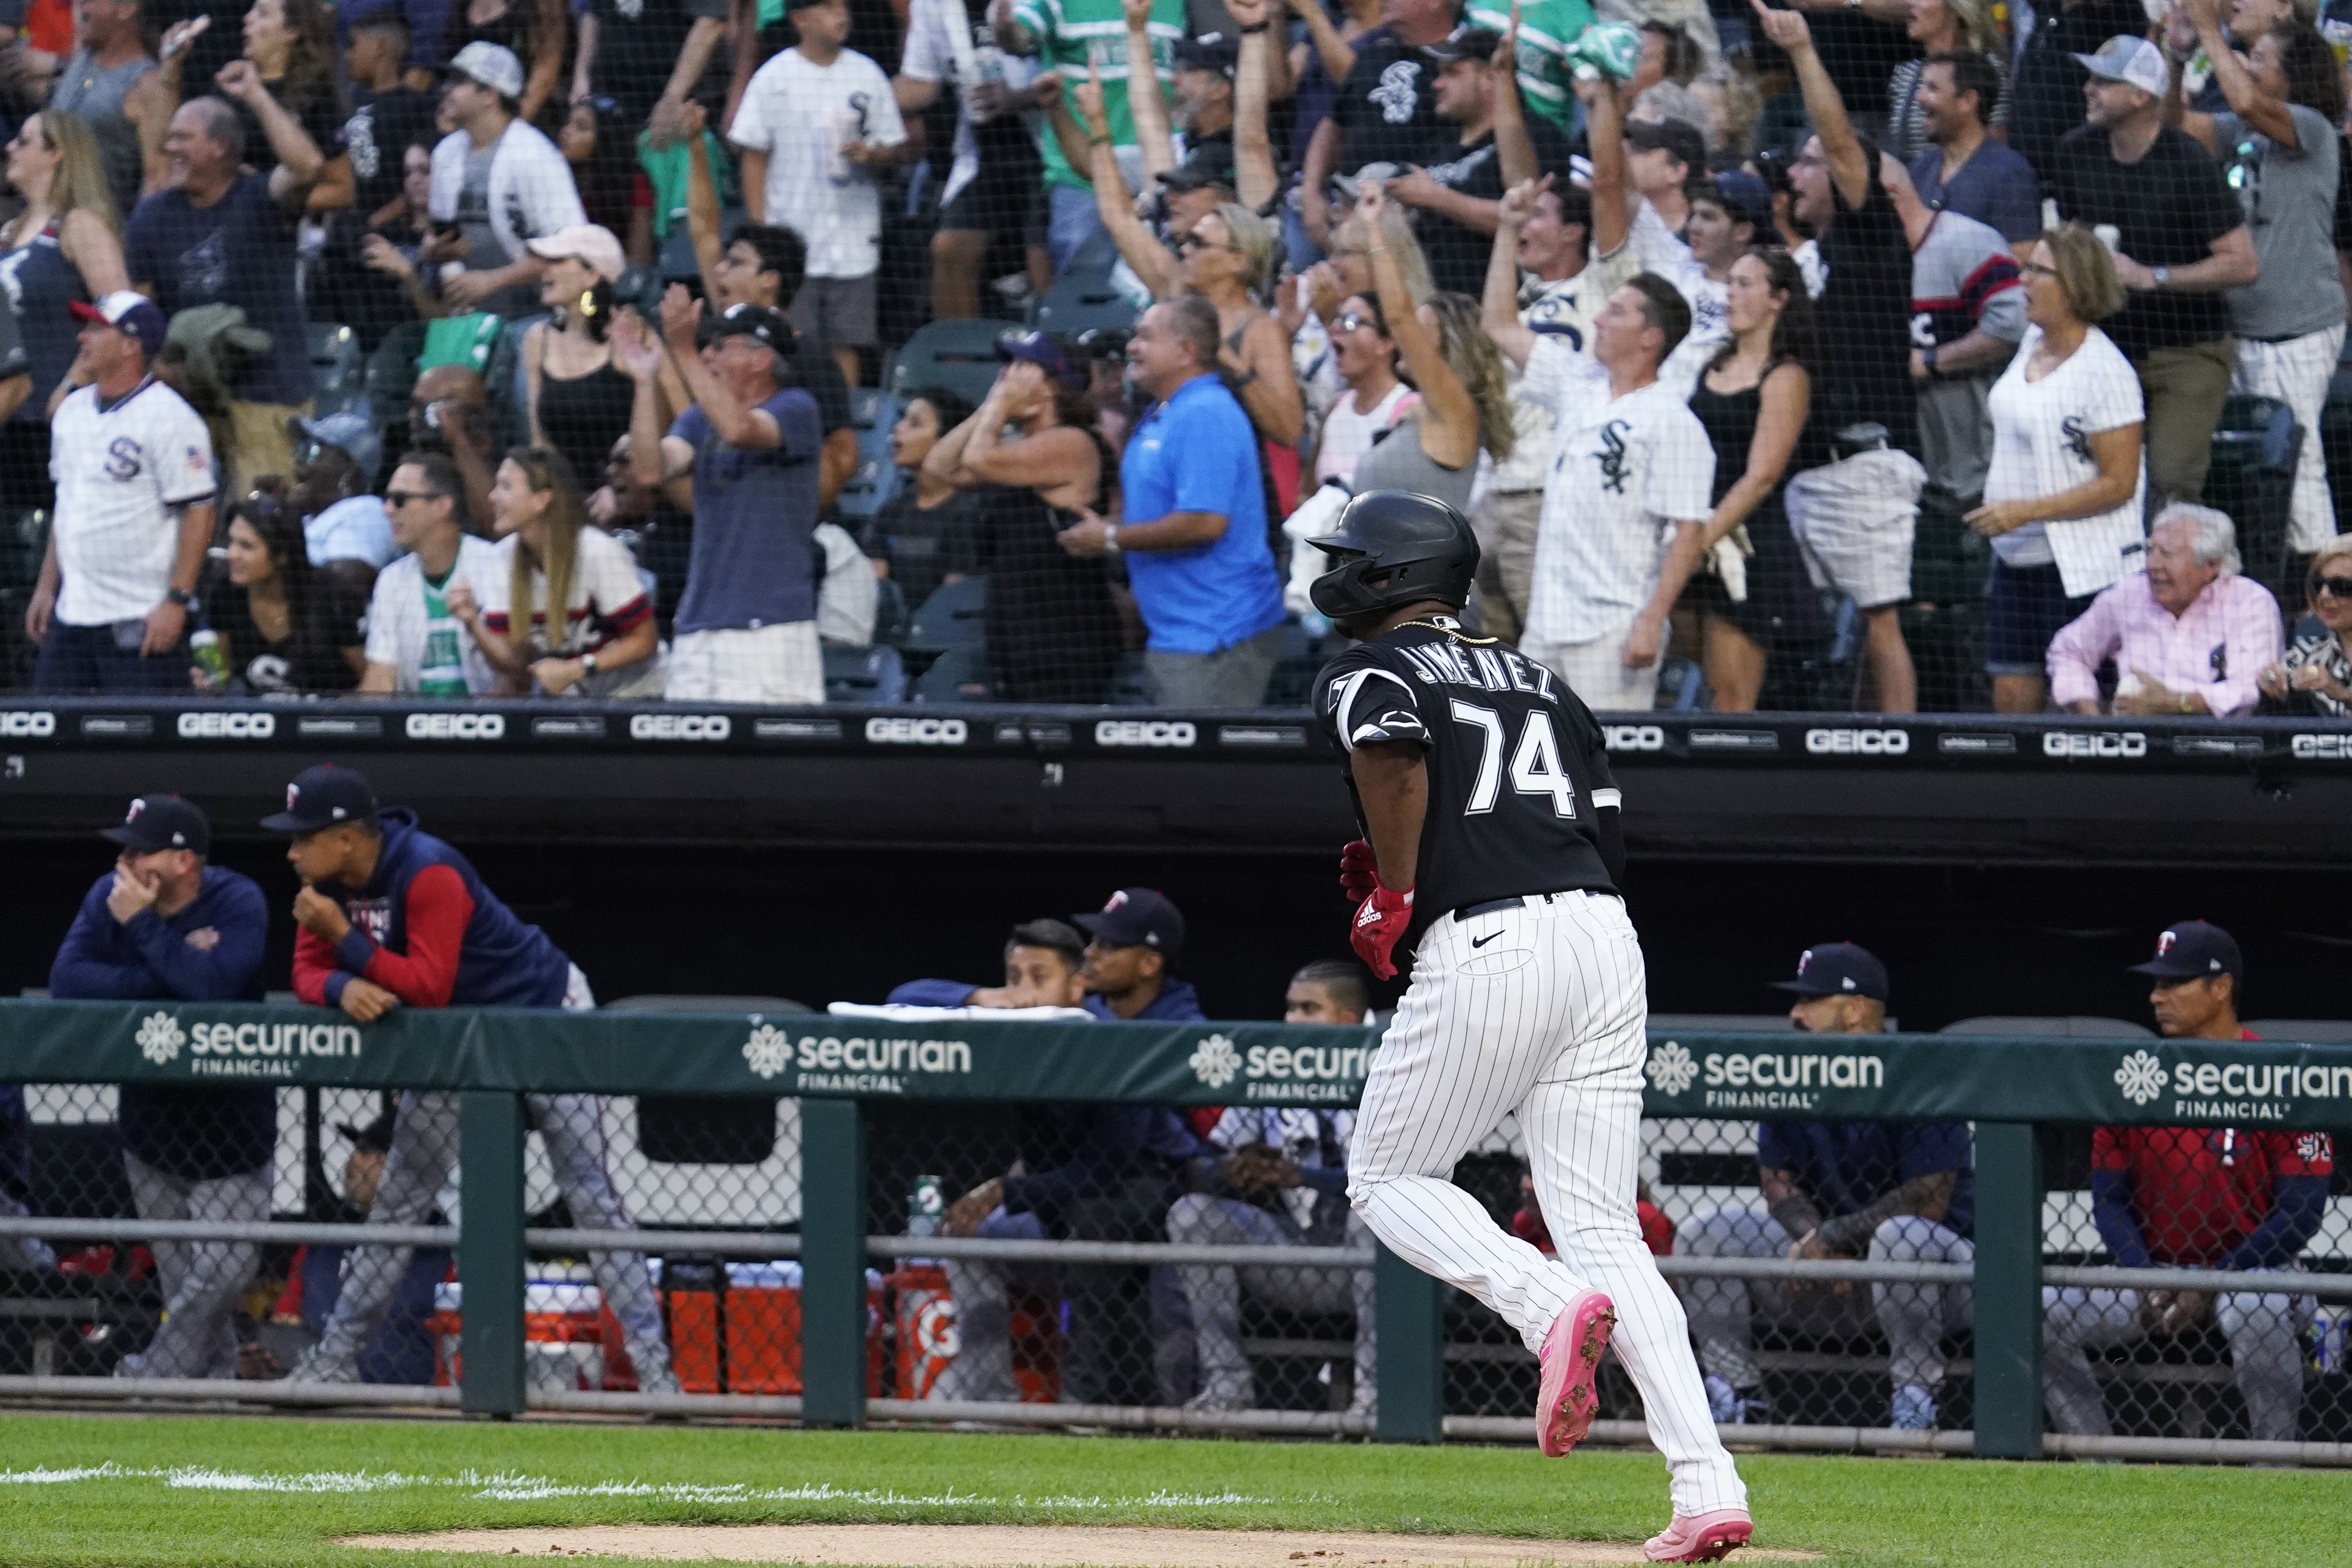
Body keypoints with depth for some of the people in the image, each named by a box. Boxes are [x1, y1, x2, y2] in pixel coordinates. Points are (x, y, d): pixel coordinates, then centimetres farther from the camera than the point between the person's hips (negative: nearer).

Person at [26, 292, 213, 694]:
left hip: (140, 623, -8)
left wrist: (177, 601, -18)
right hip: (71, 614, 8)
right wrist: (46, 586, 18)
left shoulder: (170, 418, -12)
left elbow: (198, 513, -13)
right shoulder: (73, 411, 13)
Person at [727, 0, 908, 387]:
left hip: (853, 236, 2)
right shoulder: (775, 77, 0)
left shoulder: (866, 75, 6)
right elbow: (754, 157, 1)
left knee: (845, 341, 2)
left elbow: (897, 148, 10)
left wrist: (870, 154, -13)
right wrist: (760, 229, -5)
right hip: (791, 236, -2)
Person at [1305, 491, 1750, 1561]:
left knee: (1389, 1180, 13)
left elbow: (1395, 754, -19)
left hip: (1483, 950, -6)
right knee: (1601, 1226, 5)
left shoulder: (1366, 674, 5)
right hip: (1604, 936, 6)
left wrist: (1393, 898, -7)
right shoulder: (1536, 681, 25)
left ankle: (1551, 1308, -16)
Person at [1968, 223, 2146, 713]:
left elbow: (2118, 484, -19)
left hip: (2083, 568, -8)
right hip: (2017, 558, 8)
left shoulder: (2105, 373, -18)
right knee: (2012, 696, 4)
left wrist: (2024, 511, -21)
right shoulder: (2034, 342, 7)